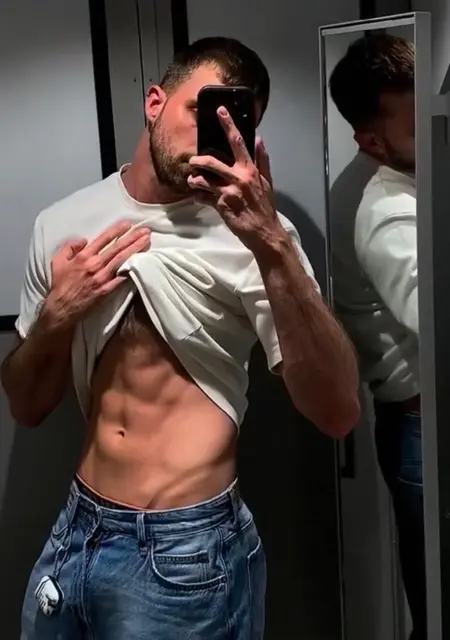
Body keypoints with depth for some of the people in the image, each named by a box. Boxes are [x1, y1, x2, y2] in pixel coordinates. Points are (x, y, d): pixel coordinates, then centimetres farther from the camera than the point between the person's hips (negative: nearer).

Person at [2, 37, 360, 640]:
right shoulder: (63, 224, 1)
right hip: (75, 534, 5)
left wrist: (273, 246, -34)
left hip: (187, 551, -4)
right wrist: (56, 316, -13)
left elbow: (337, 414, -23)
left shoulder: (250, 230, -12)